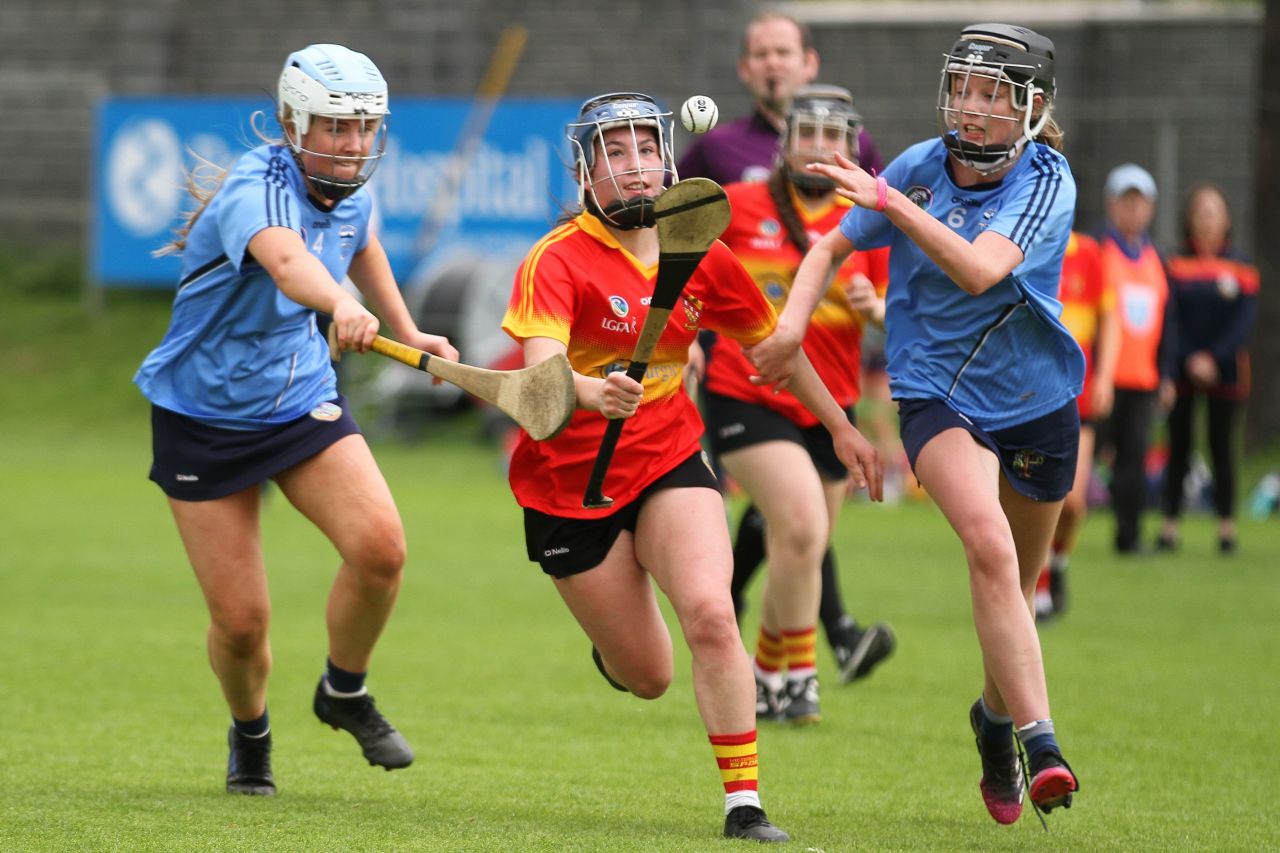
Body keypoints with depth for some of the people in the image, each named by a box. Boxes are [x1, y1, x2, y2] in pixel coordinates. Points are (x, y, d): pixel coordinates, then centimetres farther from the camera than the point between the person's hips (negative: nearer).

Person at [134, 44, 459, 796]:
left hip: (304, 401, 5)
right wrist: (342, 306, -72)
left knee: (380, 546, -20)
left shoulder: (350, 192, -4)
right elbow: (285, 259, -53)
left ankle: (345, 693, 8)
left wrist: (406, 330, 18)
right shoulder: (256, 192, -27)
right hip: (203, 417, -5)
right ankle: (250, 732, 30)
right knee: (241, 621, -4)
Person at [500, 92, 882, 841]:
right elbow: (541, 367, -34)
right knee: (647, 677, 4)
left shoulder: (701, 257, -2)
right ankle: (611, 644, 44)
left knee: (710, 611, -24)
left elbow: (770, 341, 15)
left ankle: (744, 800, -17)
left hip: (669, 462, 2)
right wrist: (594, 393, -56)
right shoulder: (559, 261, -17)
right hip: (569, 479, -2)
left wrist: (840, 426, 19)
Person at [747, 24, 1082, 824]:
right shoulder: (921, 166, -5)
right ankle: (1039, 744, -33)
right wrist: (792, 323, -6)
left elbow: (980, 270, -29)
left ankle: (998, 715, 45)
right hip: (938, 397, -1)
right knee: (989, 545, -27)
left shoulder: (1046, 181, -12)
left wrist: (890, 202, -32)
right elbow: (834, 246, 9)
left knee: (1015, 588, 15)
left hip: (1036, 399, 1)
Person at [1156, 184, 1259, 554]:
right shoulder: (1175, 265, 3)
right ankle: (1169, 526, 2)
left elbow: (1244, 320, -2)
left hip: (1224, 370, 0)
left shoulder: (1239, 268, 3)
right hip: (1181, 369, 0)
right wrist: (1190, 360, -13)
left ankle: (1226, 527, 5)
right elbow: (1169, 317, -2)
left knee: (1222, 447, 1)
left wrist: (1214, 357, -13)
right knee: (1179, 447, 0)